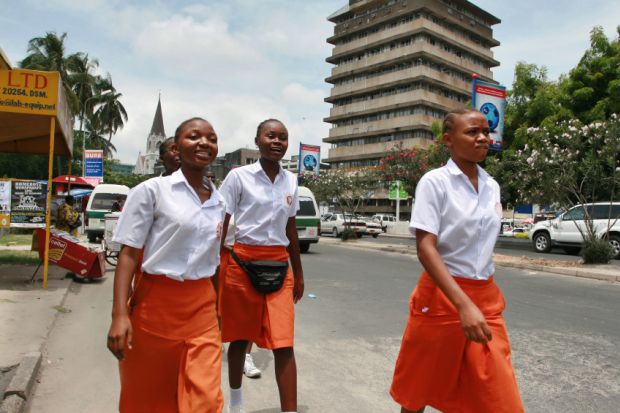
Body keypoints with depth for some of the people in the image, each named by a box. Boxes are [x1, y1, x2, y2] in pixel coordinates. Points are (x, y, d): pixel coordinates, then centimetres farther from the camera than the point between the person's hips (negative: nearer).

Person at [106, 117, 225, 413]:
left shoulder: (218, 201, 8)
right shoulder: (152, 191, -6)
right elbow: (128, 253, -8)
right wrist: (120, 314, -16)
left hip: (201, 308, 4)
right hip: (155, 303, -3)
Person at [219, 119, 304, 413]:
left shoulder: (291, 181, 8)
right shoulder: (239, 176, -5)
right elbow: (221, 226, -3)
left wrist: (298, 273, 17)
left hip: (279, 265, 3)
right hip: (242, 262, -2)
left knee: (283, 345, -5)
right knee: (239, 337, 13)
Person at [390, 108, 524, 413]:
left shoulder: (492, 186, 7)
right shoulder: (434, 182, -11)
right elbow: (425, 249, -19)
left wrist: (478, 303, 17)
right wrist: (463, 305, -29)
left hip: (486, 298, 5)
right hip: (442, 296, -5)